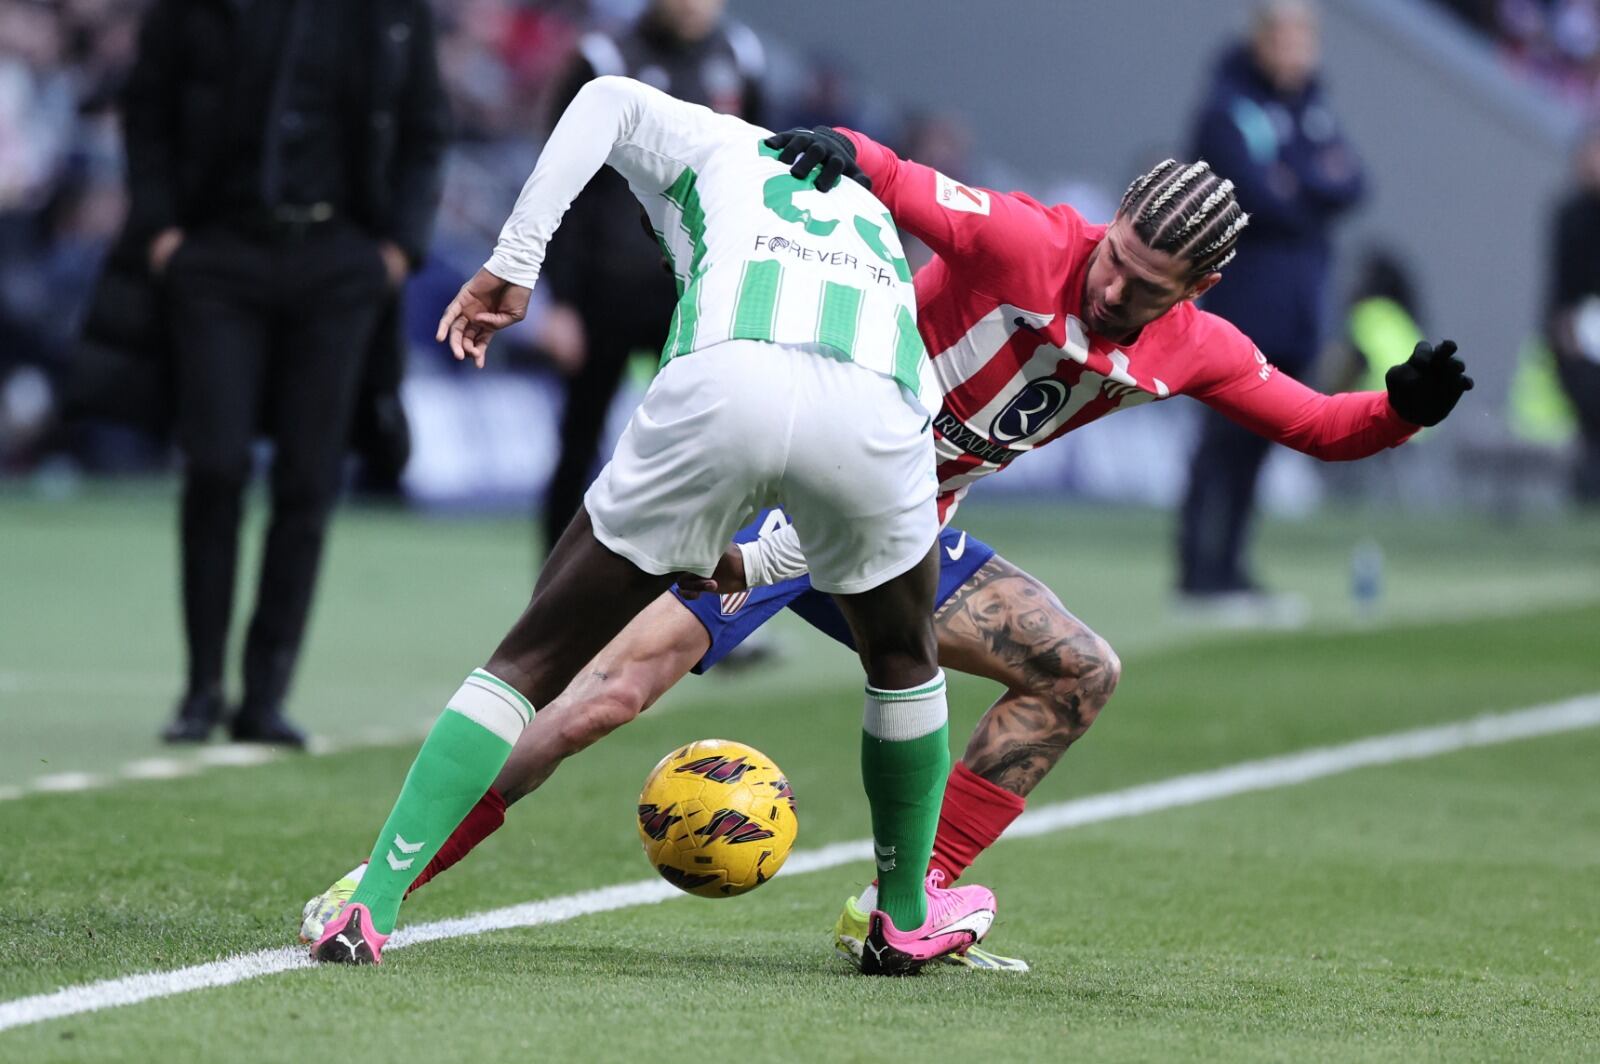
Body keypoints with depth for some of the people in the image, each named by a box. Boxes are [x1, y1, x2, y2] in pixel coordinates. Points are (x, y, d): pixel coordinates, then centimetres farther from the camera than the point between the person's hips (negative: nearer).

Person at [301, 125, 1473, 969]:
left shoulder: (1191, 349, -1)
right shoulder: (1024, 244, -21)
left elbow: (1317, 426, 8)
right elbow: (909, 191, -25)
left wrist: (1404, 408, -11)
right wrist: (844, 153, -47)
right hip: (791, 497, -7)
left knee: (1080, 674, 3)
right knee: (615, 689, -19)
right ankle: (377, 881, -14)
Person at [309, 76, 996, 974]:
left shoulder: (717, 146, 34)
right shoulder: (878, 222, 43)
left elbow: (610, 100, 12)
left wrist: (513, 261, 9)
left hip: (722, 385, -2)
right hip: (874, 412, 2)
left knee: (533, 660, 10)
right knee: (904, 659, 34)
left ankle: (373, 904, 3)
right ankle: (909, 919, 43)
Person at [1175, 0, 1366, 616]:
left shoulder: (1312, 104, 14)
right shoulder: (1228, 107, -8)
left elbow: (1349, 186, 5)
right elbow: (1255, 195, -19)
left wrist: (1298, 186, -13)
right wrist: (1318, 197, -3)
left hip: (1300, 299, 7)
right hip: (1245, 283, -7)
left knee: (1255, 440, 8)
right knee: (1227, 436, -9)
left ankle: (1228, 570, 12)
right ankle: (1200, 573, -8)